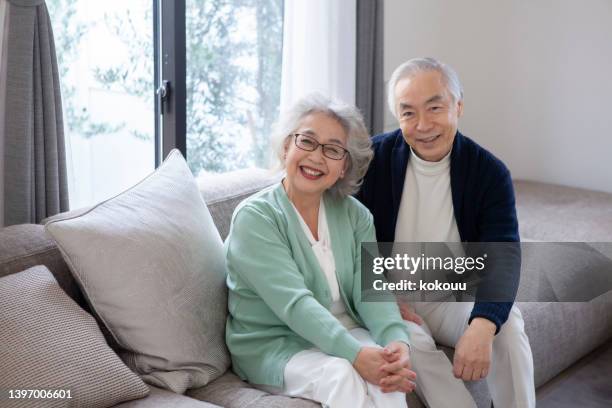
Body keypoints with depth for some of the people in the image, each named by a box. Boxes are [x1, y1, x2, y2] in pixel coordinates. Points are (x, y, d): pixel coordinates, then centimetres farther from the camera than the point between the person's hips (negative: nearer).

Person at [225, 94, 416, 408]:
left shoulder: (354, 215, 5)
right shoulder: (254, 218, -11)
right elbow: (294, 303, -23)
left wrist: (397, 342, -28)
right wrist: (355, 354, -35)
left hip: (343, 333, 4)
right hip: (272, 345, -4)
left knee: (386, 371, -26)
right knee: (340, 375, -31)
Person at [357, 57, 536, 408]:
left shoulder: (490, 172, -10)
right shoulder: (374, 158, -10)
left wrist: (482, 326, -39)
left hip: (455, 298, 1)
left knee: (508, 326, -26)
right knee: (411, 341, -30)